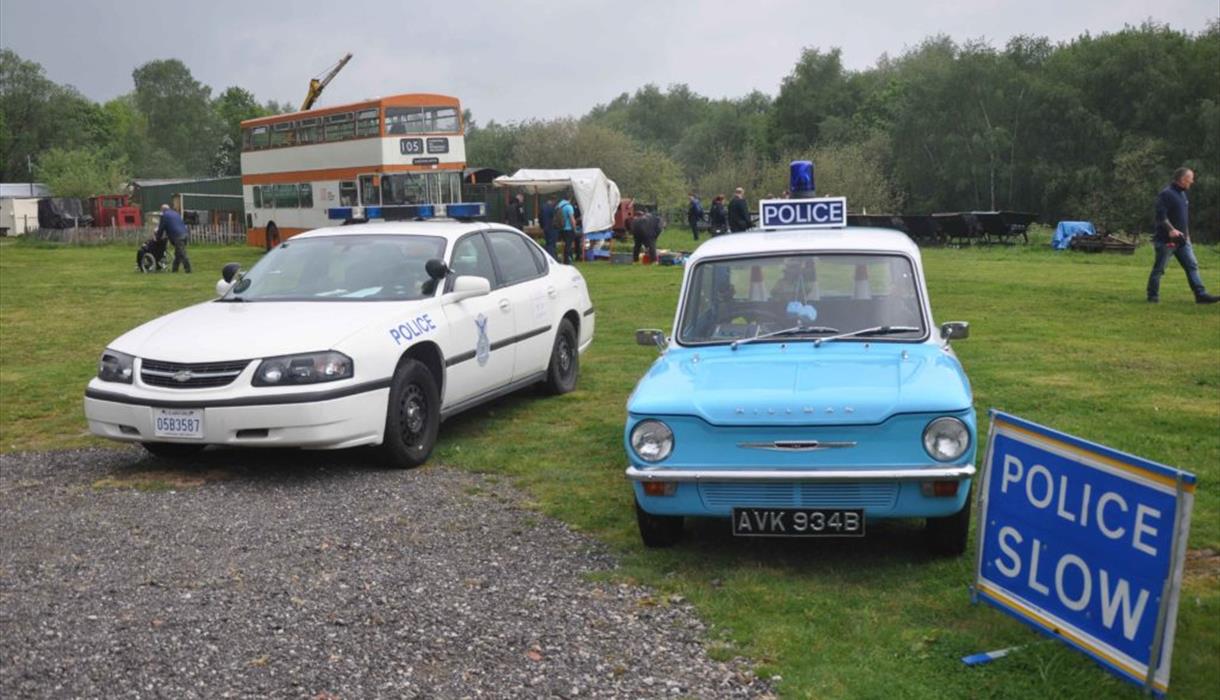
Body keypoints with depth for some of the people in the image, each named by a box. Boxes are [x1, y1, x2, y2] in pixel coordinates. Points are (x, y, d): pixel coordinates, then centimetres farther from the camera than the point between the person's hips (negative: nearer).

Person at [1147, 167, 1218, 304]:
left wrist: (1186, 234, 22)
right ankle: (1153, 296, 9)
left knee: (1192, 266, 2)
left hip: (1182, 240, 9)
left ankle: (1201, 295, 0)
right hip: (1166, 240, -9)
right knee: (1158, 269, 0)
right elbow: (1161, 216, -21)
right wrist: (1171, 230, -29)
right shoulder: (1166, 194, -12)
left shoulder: (1182, 194, 16)